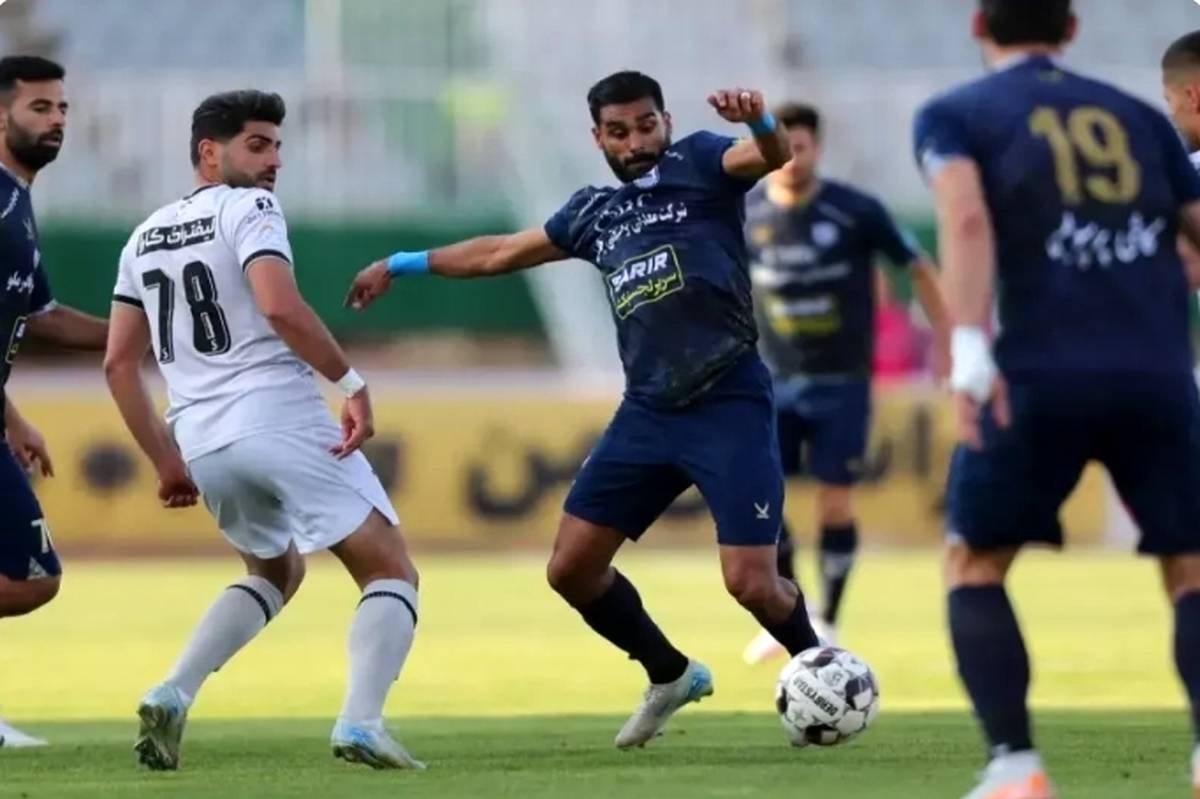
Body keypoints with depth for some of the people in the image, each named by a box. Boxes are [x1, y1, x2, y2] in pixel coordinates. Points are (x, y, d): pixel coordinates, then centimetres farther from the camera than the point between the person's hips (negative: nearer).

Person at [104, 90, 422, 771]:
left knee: (277, 572, 30)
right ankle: (361, 722, -23)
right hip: (285, 421, -7)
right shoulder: (249, 210, -2)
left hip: (202, 442, 7)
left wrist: (166, 461, 21)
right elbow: (279, 307, -20)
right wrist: (352, 382, -14)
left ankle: (173, 695, 10)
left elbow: (120, 364, 18)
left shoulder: (146, 238, 20)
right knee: (392, 574, 0)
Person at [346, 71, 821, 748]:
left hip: (729, 408, -6)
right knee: (572, 568, 3)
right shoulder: (595, 213, 17)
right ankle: (671, 675, 25)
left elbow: (773, 155, -21)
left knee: (751, 583, -14)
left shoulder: (698, 164, 0)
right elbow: (502, 253, 31)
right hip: (648, 413, 6)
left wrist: (758, 120, -44)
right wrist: (404, 265, 36)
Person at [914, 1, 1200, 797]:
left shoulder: (955, 115, 9)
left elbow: (967, 219, -10)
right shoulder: (1135, 116, 19)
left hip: (1044, 373, -2)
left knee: (974, 563, 14)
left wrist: (970, 350, -21)